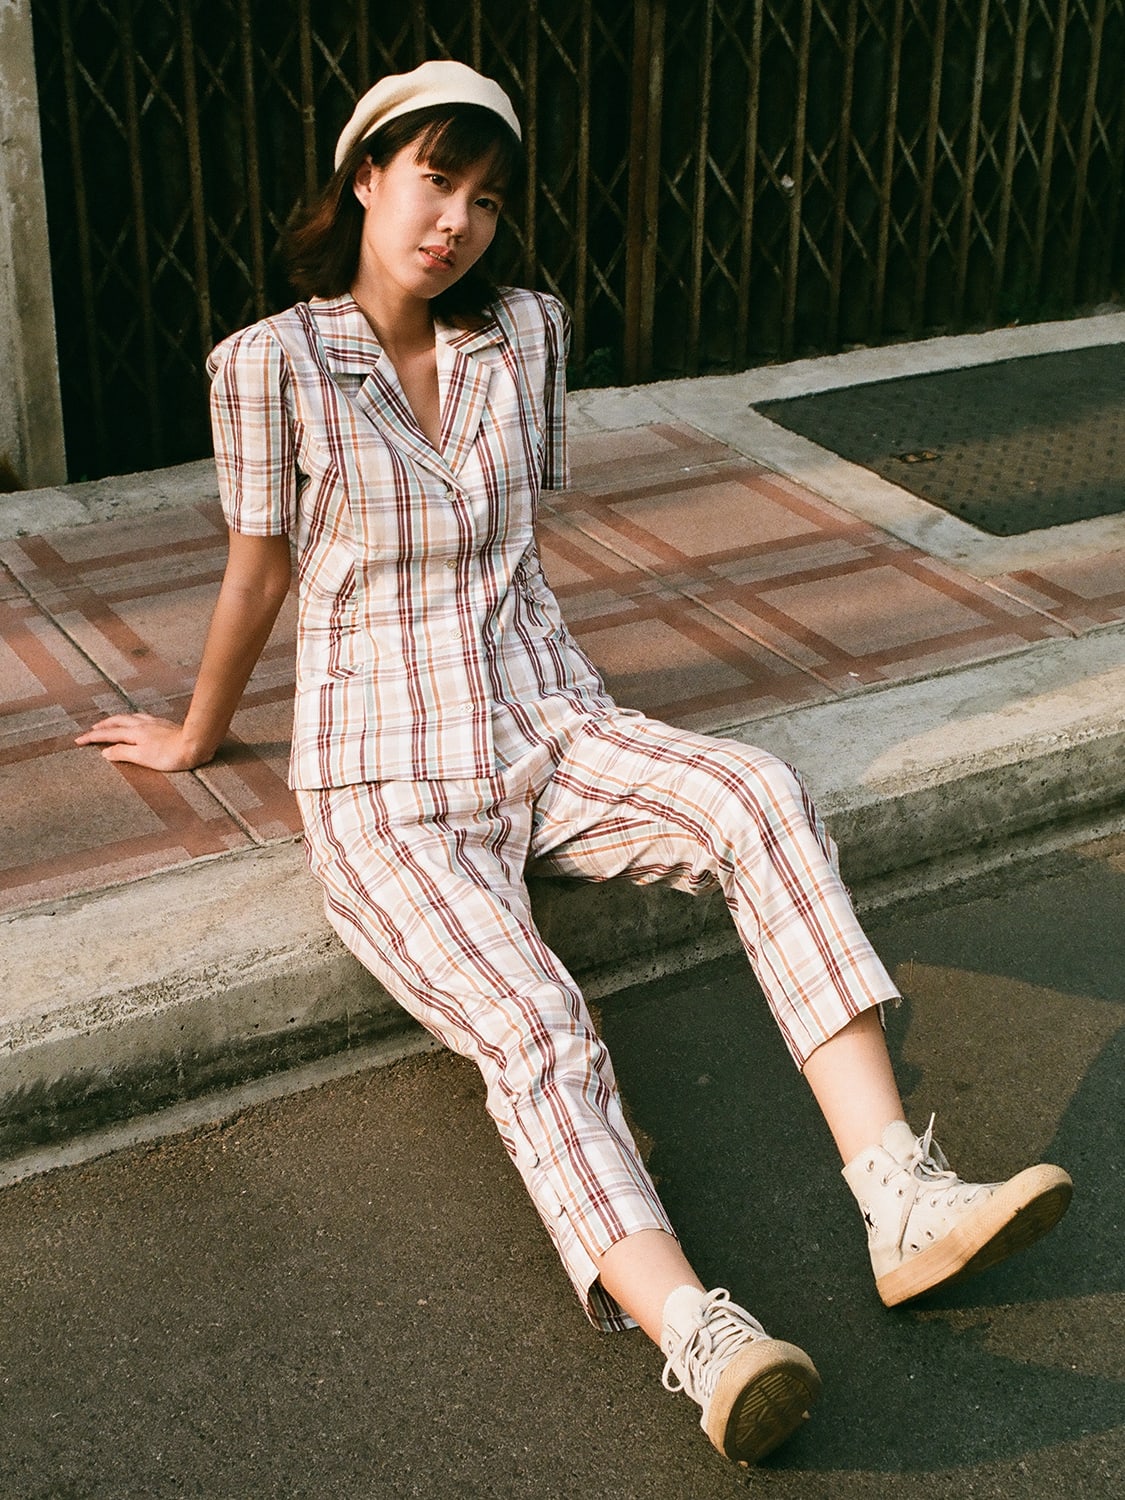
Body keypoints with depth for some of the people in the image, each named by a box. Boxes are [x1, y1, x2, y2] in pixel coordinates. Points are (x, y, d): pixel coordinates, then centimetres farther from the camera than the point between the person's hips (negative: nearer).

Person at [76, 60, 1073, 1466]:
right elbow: (259, 572, 6)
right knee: (536, 1028, -30)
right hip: (387, 788, -4)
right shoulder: (270, 363, -6)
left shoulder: (522, 332, 7)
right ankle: (701, 1345, -49)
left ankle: (901, 1198, -35)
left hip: (548, 732, 4)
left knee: (758, 800, -27)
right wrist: (194, 741, 16)